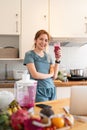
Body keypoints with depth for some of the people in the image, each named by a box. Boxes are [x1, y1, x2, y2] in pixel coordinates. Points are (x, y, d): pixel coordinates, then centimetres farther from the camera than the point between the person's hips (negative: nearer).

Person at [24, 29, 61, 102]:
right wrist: (50, 74, -1)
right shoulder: (29, 54, -4)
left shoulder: (48, 56, 11)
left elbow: (54, 76, 6)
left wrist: (57, 60, -4)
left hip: (51, 90, 5)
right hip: (39, 91, -5)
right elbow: (35, 75, -14)